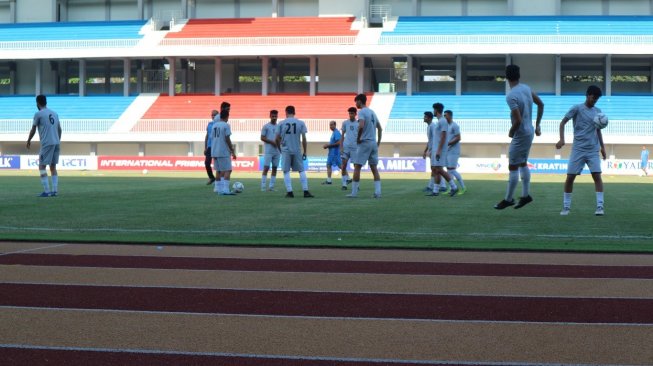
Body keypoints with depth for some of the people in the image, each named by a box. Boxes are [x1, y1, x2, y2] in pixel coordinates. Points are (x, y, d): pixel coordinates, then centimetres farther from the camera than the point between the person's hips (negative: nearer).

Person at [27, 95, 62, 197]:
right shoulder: (54, 114, 13)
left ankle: (47, 191, -8)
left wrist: (29, 141, 18)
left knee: (42, 166, 0)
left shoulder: (38, 114, -4)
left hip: (47, 144, -6)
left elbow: (33, 130, 3)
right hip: (56, 143, 6)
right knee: (53, 167, 12)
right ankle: (55, 191, 5)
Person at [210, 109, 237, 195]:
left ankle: (218, 189, 17)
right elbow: (227, 140, -14)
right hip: (224, 152, -7)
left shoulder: (214, 125, 11)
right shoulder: (226, 125, -10)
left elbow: (213, 138, 13)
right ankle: (225, 190, -15)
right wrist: (233, 152, -8)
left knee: (218, 171, 15)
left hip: (215, 152, 7)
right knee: (227, 170, -5)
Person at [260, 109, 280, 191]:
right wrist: (272, 142, -14)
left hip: (277, 151, 5)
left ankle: (271, 186, 8)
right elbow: (262, 138, -4)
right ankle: (263, 186, -7)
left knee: (274, 168, 4)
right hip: (268, 151, -5)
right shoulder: (266, 126, -1)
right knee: (266, 168, -9)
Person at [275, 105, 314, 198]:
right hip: (297, 150, 1)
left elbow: (277, 139, 2)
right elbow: (304, 139, -1)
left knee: (286, 171, 6)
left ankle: (289, 192, -1)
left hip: (286, 151, -1)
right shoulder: (301, 123, 1)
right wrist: (304, 152, 6)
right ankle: (306, 191, 2)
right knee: (301, 171, 8)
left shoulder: (281, 123, -1)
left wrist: (280, 148, 19)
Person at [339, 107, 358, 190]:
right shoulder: (345, 123, 8)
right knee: (344, 165, -5)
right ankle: (344, 184, 0)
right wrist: (341, 147, 3)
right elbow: (342, 135, 11)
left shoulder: (358, 123, 3)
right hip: (346, 146, 1)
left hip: (355, 147, -1)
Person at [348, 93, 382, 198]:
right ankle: (377, 192, 1)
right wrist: (378, 142, 19)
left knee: (357, 167, -3)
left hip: (364, 142, -7)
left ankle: (354, 192, -4)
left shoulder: (361, 112, -8)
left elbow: (361, 126, -24)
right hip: (373, 143, 7)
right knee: (374, 168, 8)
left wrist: (358, 138, -12)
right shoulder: (372, 112, 16)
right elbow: (380, 128, 19)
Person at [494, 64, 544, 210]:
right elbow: (541, 104, 12)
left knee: (513, 168, 1)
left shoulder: (511, 96, -23)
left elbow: (518, 120, -28)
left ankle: (508, 199, 8)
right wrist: (537, 126, 19)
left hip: (520, 135, -8)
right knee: (523, 164, 19)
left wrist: (511, 132, -9)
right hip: (529, 132, 8)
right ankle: (526, 195, 23)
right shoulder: (526, 88, 1)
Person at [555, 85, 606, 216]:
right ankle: (566, 206, 9)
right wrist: (562, 139, -15)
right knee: (570, 177, -3)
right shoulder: (577, 108, -3)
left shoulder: (598, 111, 10)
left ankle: (600, 206, -9)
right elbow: (562, 123, -3)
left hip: (593, 150, 3)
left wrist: (602, 146, 16)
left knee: (597, 176, -10)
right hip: (578, 149, -3)